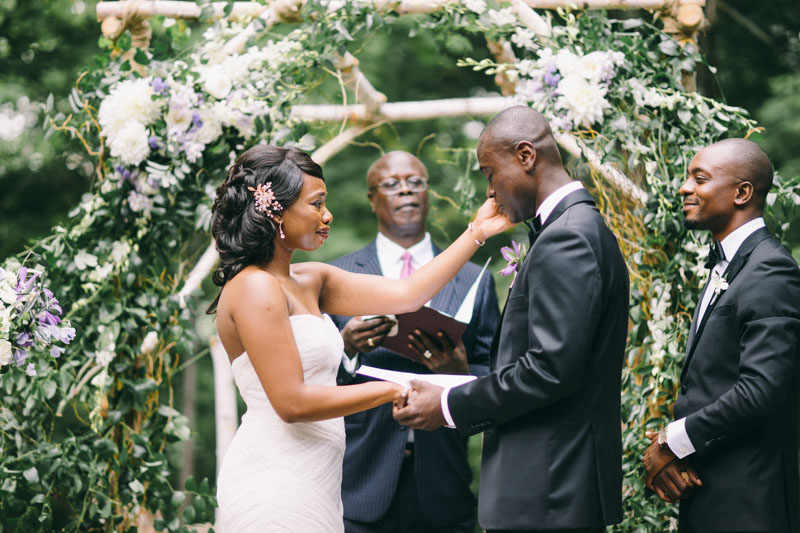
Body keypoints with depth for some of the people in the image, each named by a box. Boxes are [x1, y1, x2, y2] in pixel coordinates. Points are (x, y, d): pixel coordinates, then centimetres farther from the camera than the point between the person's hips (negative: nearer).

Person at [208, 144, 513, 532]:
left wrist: (478, 231, 11)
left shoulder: (310, 281, 14)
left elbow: (406, 294, 13)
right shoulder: (255, 288, -13)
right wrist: (392, 390, -12)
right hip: (275, 483, -9)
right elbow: (291, 402, -19)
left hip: (308, 481, 9)